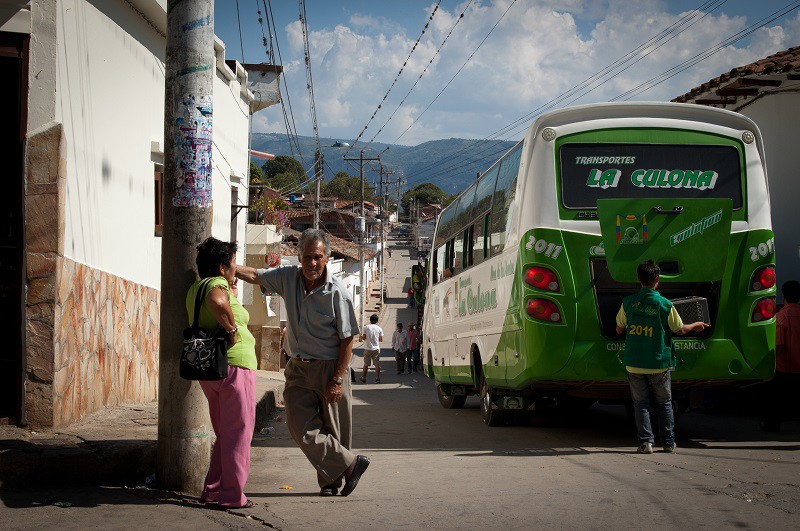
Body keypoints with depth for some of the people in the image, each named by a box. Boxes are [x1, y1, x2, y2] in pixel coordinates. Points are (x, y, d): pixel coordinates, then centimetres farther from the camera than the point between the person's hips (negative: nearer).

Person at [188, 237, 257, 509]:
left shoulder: (195, 289, 16)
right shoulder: (217, 284, -12)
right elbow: (216, 302, -38)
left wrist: (233, 296, 26)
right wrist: (233, 329, -25)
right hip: (234, 364, -9)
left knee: (224, 434, 19)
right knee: (238, 434, -1)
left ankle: (212, 489, 19)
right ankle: (232, 495, 1)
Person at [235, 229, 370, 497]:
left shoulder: (337, 291, -13)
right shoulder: (289, 277, 1)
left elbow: (347, 339, -11)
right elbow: (255, 276, 13)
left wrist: (337, 380, -14)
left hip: (329, 368, -4)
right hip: (298, 368, 4)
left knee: (333, 429, 3)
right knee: (300, 424, -9)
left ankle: (332, 481, 19)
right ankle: (349, 464, -1)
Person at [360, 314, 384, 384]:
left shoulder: (366, 327, -4)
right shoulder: (379, 328, 0)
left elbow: (364, 338, -7)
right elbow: (381, 339, 2)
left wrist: (361, 337, 15)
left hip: (368, 349, 0)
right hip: (376, 348, 0)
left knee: (366, 365, 8)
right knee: (377, 364, 3)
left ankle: (363, 378, 11)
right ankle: (377, 379, -1)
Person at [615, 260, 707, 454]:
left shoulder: (628, 303, -6)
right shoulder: (665, 305, -10)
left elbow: (619, 329, 7)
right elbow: (680, 330, 2)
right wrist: (696, 325, 22)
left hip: (634, 363, 1)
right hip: (659, 364, -1)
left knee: (640, 403, 11)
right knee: (664, 403, 15)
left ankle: (646, 441, 4)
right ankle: (669, 442, 17)